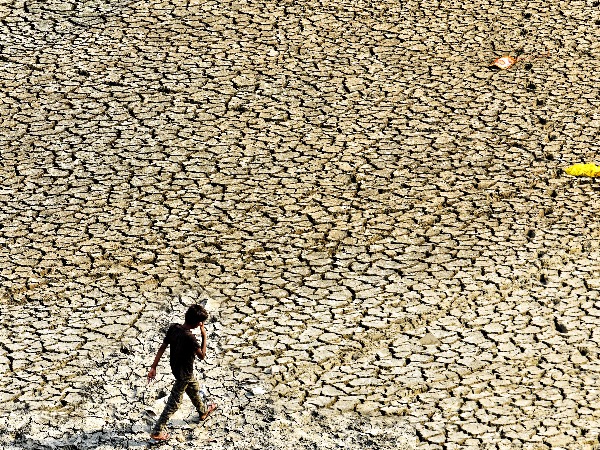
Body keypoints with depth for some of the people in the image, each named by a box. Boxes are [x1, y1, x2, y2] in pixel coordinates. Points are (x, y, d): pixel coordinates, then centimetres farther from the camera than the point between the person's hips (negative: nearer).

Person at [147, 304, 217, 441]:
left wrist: (153, 367, -3)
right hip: (183, 374, -8)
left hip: (176, 367, 8)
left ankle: (203, 411, 57)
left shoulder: (173, 328, -13)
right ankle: (157, 432, 11)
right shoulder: (189, 338, -35)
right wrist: (204, 336, -15)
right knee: (174, 403, 5)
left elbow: (162, 348, -8)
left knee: (194, 389, 32)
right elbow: (202, 355, -21)